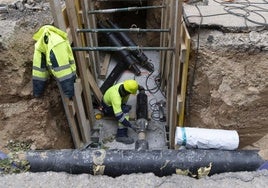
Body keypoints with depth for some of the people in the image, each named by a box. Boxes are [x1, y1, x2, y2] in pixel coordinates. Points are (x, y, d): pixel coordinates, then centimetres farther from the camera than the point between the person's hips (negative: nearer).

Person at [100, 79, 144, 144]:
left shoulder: (123, 85, -22)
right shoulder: (116, 98, -43)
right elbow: (119, 116, -43)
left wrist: (138, 86, 6)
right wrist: (130, 125, -40)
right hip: (107, 108, -9)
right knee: (125, 110, -29)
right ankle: (121, 135, -26)